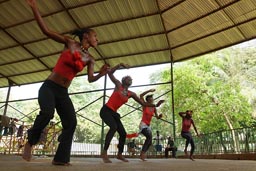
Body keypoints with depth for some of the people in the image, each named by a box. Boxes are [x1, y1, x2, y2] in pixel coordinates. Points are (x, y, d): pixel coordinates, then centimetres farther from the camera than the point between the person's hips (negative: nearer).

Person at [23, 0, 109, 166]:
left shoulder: (90, 59, 8)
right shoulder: (70, 42, -1)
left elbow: (91, 79, 1)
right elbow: (46, 30, -2)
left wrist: (102, 74, -20)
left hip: (63, 93, 5)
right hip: (48, 87, -5)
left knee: (71, 122, -7)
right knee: (47, 113, -30)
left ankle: (60, 159, 3)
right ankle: (30, 142, -2)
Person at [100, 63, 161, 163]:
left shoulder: (131, 94, 9)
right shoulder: (118, 85, 0)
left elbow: (143, 103, 10)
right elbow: (110, 73, -9)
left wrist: (155, 105, 2)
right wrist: (120, 65, -16)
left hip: (114, 113, 7)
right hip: (106, 110, -6)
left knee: (123, 133, 4)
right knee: (114, 127, -32)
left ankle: (119, 155, 24)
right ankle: (104, 153, -28)